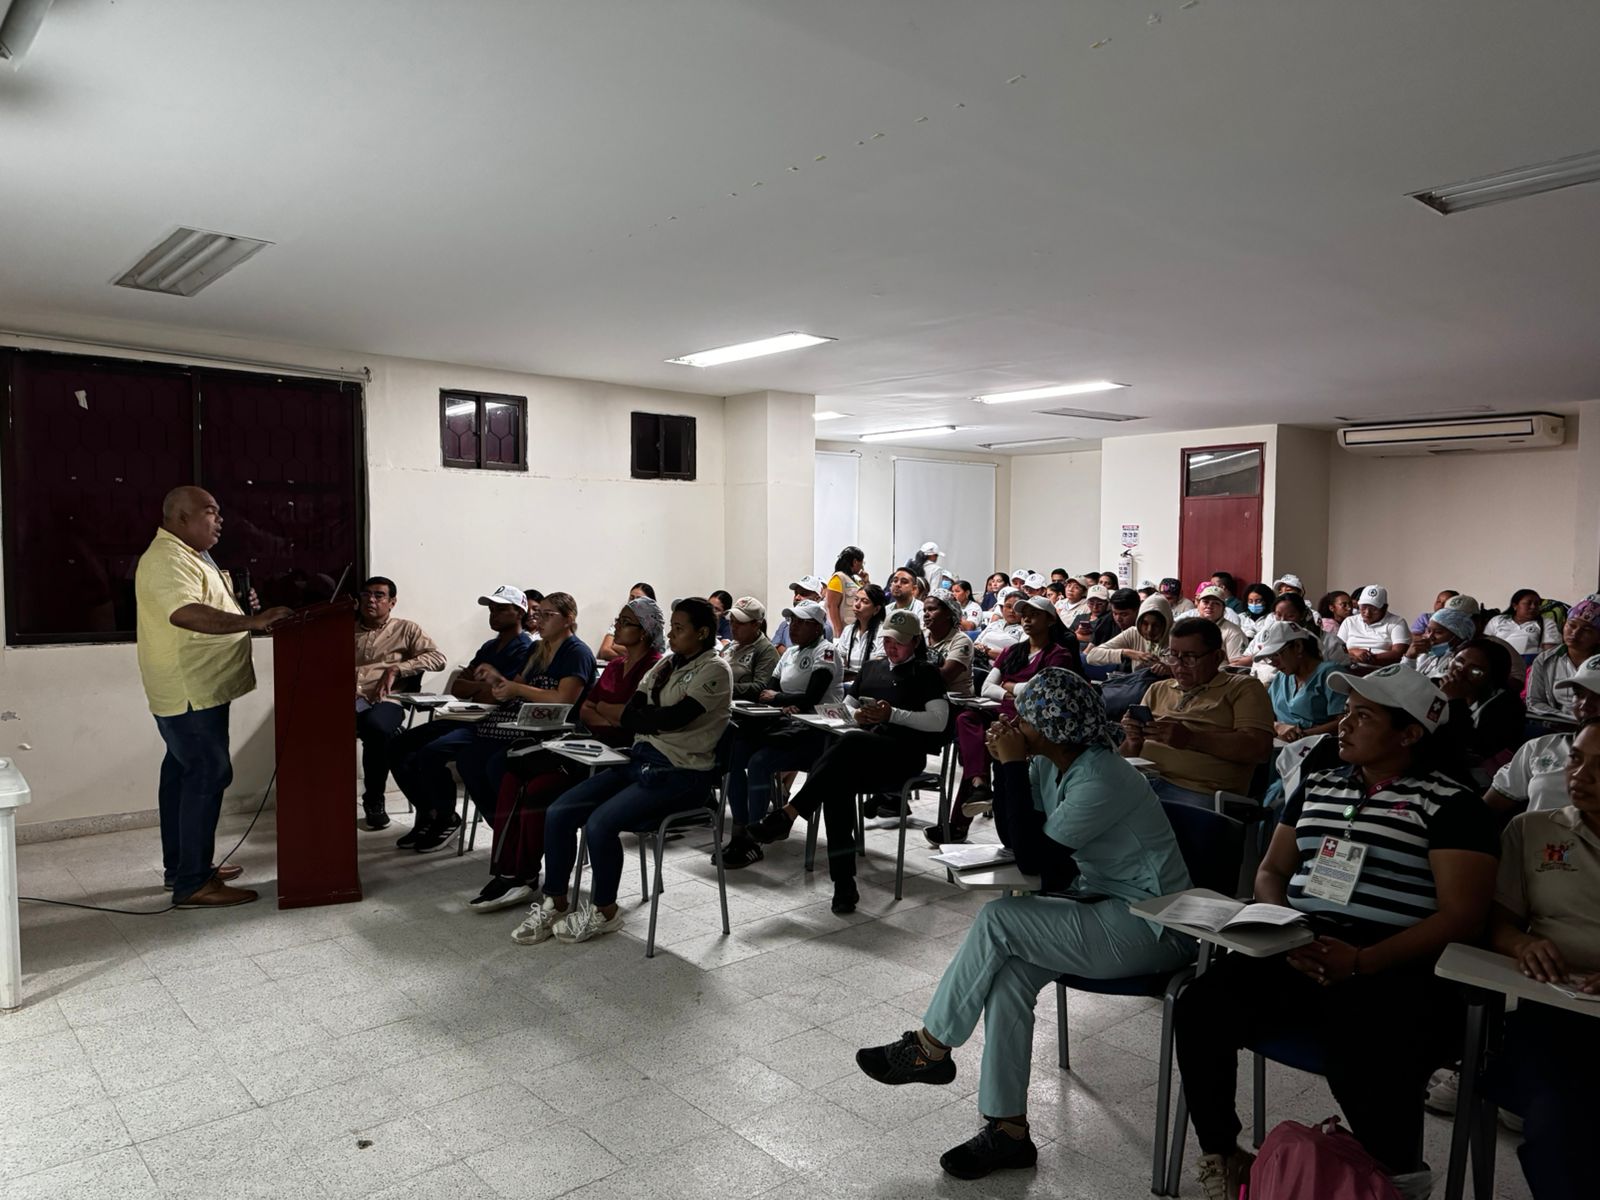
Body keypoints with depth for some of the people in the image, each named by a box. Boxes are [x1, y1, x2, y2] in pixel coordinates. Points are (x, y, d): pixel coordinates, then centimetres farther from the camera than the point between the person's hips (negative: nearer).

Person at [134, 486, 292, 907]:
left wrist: (251, 616, 10)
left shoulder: (188, 555, 17)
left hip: (196, 689, 11)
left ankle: (181, 866, 25)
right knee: (208, 774, -11)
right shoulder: (167, 560, -17)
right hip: (189, 691, -11)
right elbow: (186, 613, -34)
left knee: (183, 772, 15)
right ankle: (193, 884, -7)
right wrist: (252, 621, -39)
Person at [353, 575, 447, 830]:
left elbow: (438, 658, 4)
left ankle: (374, 800, -16)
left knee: (376, 727, -38)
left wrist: (396, 669, -4)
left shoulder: (405, 629, 17)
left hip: (383, 701, -2)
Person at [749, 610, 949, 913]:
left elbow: (939, 721, -2)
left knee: (848, 742, -37)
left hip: (904, 754, -5)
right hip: (861, 757, 5)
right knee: (836, 780, -32)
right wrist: (856, 715, 7)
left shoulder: (926, 673, 10)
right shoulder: (871, 669, 28)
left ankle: (788, 813, -39)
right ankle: (843, 883, -33)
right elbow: (846, 705, 31)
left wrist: (892, 714, -11)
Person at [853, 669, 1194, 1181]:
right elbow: (1010, 834, 3)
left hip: (1150, 926, -9)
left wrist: (1014, 765, -24)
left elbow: (1032, 857, -25)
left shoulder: (1102, 781, -26)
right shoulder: (1051, 765, 1)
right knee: (1010, 971, -14)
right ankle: (1007, 1129, -4)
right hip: (1105, 903, 9)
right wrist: (1007, 764, -10)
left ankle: (931, 1048, -1)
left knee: (997, 920, -20)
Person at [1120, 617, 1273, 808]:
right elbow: (1126, 756, 24)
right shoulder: (1157, 690, 26)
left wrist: (1190, 738, -13)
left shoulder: (1244, 688, 12)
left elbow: (1259, 748, -5)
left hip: (1199, 792, -4)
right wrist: (1133, 740, 0)